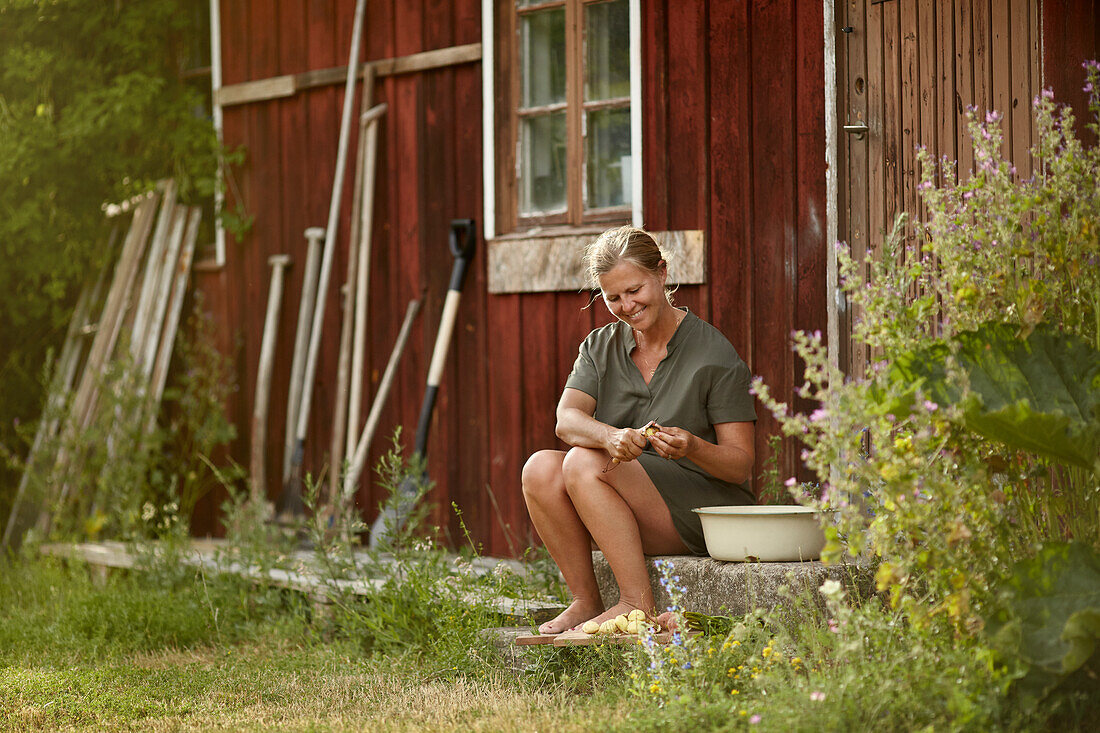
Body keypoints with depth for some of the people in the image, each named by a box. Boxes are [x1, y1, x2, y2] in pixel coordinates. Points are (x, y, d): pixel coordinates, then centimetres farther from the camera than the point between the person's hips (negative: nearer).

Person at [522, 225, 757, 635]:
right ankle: (585, 601, -14)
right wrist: (611, 436, -33)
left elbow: (741, 466, -8)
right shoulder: (600, 347, 9)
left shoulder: (714, 355, -6)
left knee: (584, 463, -26)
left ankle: (637, 602, -25)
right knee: (540, 468, -21)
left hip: (701, 507, -5)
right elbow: (566, 420, -10)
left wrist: (692, 447, -30)